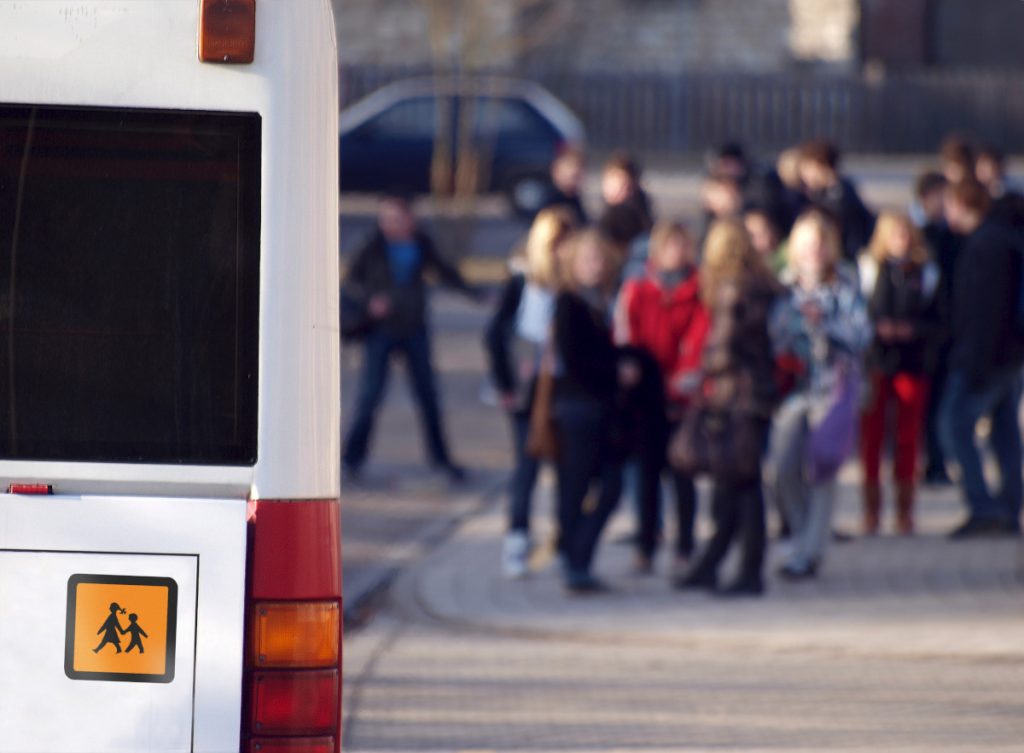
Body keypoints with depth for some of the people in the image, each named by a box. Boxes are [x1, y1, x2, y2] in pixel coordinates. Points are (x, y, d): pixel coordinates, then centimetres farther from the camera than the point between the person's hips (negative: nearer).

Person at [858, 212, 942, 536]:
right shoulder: (868, 268, 3)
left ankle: (905, 509, 10)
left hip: (913, 362, 1)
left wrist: (911, 329, -12)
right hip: (873, 360, -1)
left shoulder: (926, 272, 6)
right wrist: (877, 327, -15)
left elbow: (938, 319, 5)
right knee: (871, 435, -2)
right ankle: (871, 506, 7)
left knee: (908, 437, 1)